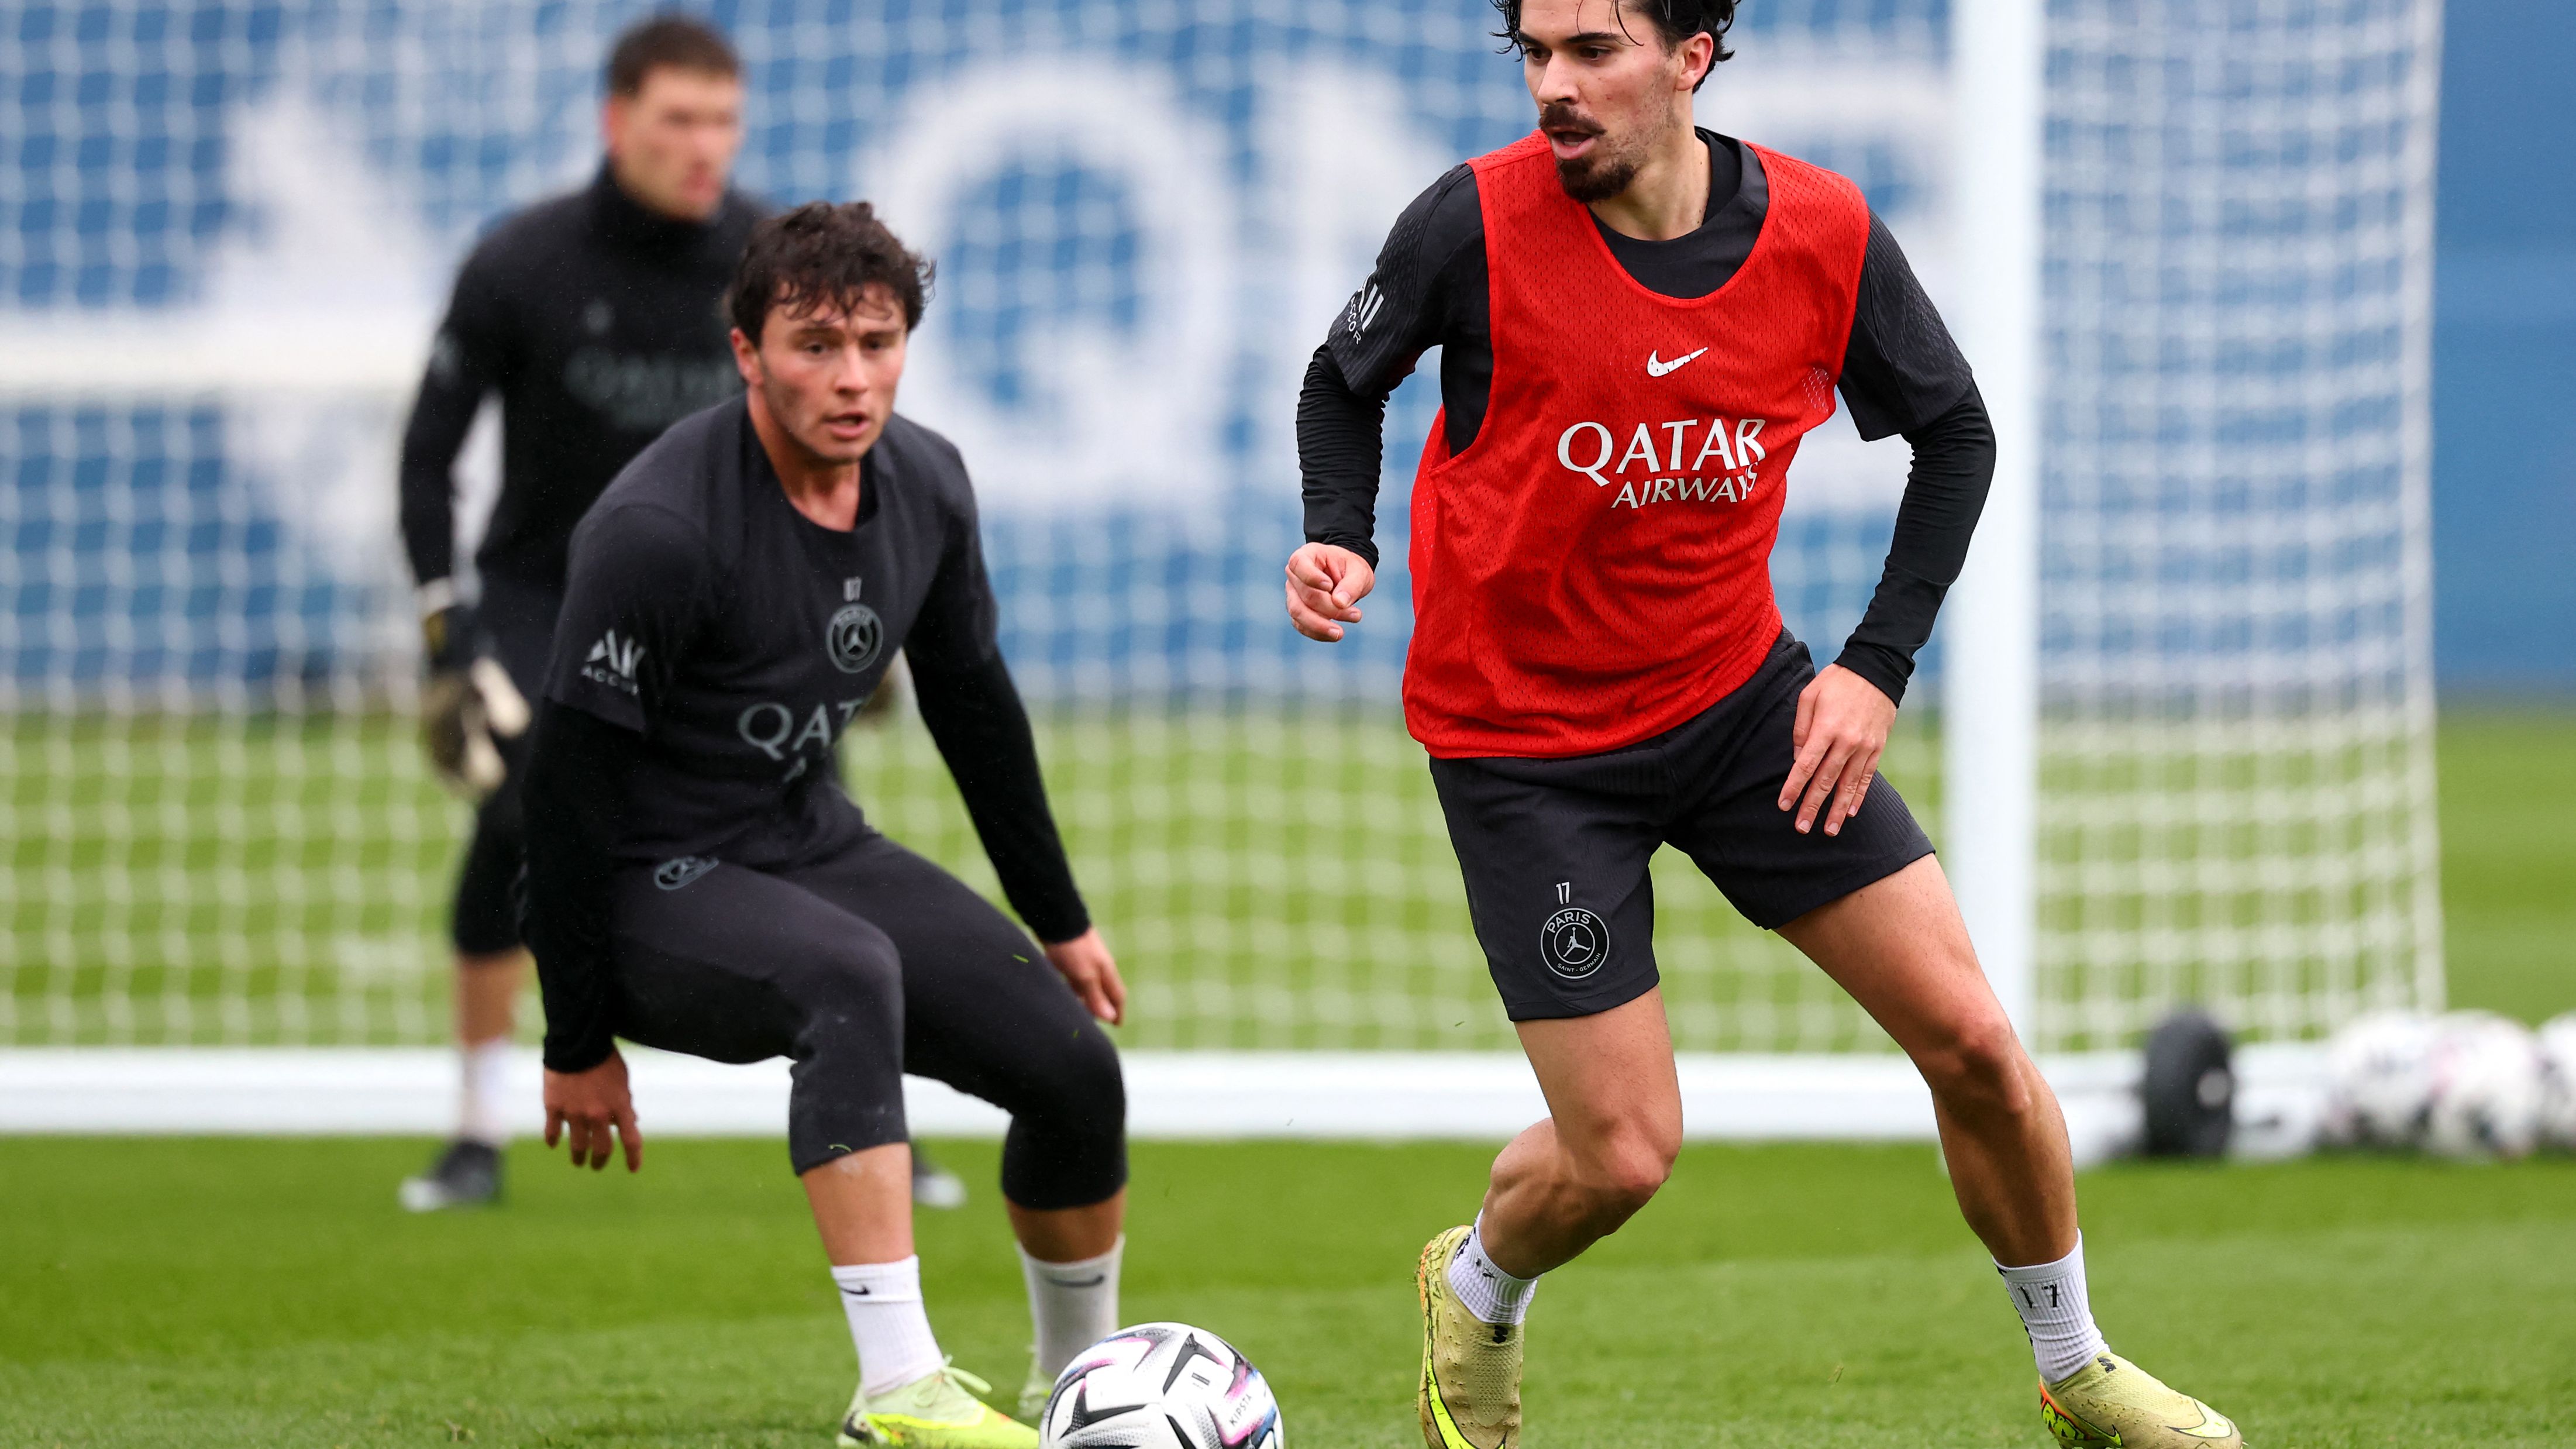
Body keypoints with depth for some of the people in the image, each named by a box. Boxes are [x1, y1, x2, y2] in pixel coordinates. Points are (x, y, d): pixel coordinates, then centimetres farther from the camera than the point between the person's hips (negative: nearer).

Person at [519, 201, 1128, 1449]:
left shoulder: (925, 484, -2)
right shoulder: (658, 529, -26)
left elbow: (971, 700, 15)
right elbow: (569, 777, -20)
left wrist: (1058, 919, 21)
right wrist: (579, 1042, -17)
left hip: (809, 843, 7)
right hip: (650, 889, -7)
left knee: (1075, 1065, -5)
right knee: (852, 975, -37)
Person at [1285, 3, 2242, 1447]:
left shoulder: (1824, 234, -12)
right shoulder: (1478, 225, -19)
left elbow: (1955, 431, 4)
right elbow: (1347, 382, 0)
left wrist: (1881, 662, -5)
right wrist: (1340, 542, -18)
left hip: (1743, 694, 3)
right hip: (1524, 738, -3)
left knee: (1971, 1039, -1)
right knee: (1621, 1155, -6)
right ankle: (1476, 1296, 30)